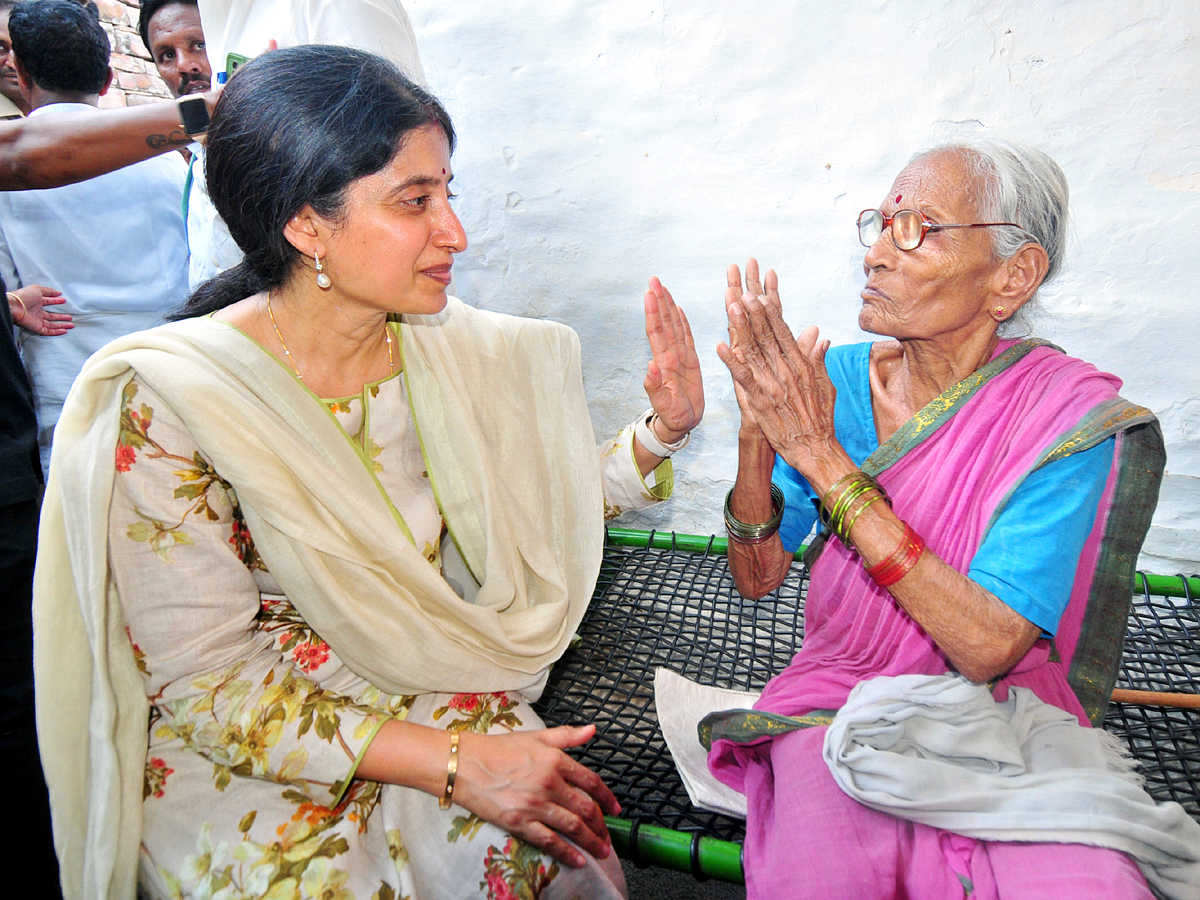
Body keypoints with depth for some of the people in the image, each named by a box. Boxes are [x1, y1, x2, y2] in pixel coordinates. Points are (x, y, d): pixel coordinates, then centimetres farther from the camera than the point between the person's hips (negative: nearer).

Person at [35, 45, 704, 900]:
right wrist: (453, 762, -23)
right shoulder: (165, 403, -18)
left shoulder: (449, 347, -5)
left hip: (440, 699, 3)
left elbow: (538, 504, 6)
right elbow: (203, 685, -16)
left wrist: (661, 433, -11)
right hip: (243, 753, -2)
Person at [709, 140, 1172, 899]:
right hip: (841, 692, 1)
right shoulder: (839, 377, -4)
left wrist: (822, 458, -26)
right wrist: (757, 433, -21)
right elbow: (757, 578, -3)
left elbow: (988, 649, -22)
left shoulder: (1071, 414, -13)